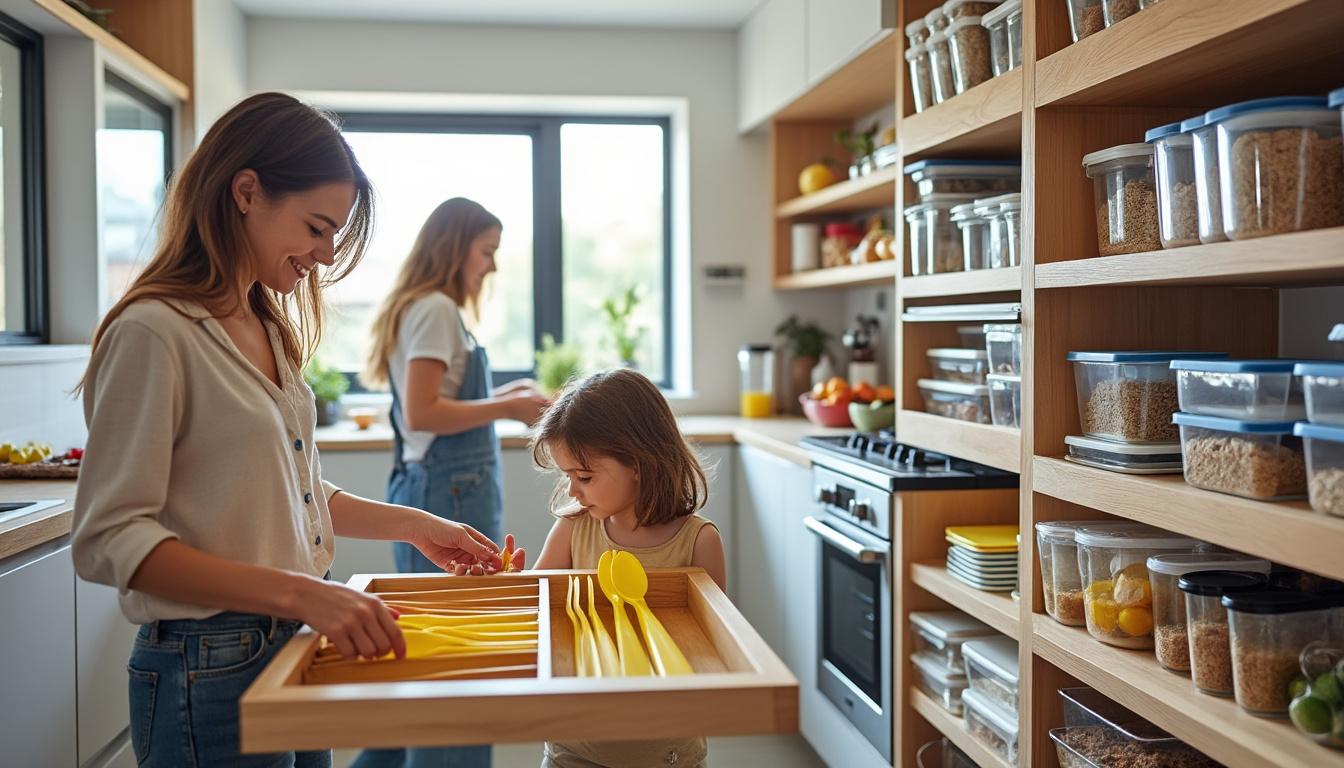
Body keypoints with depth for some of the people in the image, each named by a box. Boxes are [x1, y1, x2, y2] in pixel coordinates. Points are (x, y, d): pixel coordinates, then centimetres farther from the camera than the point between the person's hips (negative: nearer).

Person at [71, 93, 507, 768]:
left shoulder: (269, 328, 11)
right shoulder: (154, 333, -17)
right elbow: (110, 539, -22)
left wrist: (413, 524, 11)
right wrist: (299, 592, -30)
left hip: (296, 646, 8)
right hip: (213, 670, -8)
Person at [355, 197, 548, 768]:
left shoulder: (423, 308, 18)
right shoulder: (436, 309, -11)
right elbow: (422, 414, -19)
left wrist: (496, 397, 14)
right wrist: (507, 409, -12)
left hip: (431, 488, 10)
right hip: (449, 493, -10)